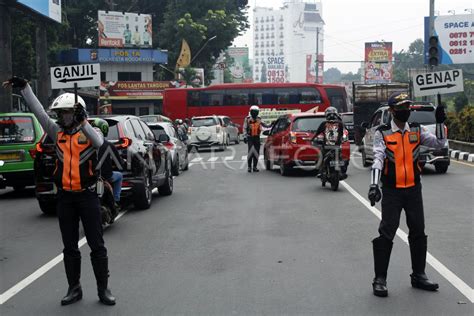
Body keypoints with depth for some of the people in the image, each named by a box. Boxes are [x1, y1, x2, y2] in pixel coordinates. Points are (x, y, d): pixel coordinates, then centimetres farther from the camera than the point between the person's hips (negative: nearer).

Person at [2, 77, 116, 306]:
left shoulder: (89, 132, -3)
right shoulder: (57, 132, 7)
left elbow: (98, 143, -26)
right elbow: (39, 112, 2)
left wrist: (82, 122, -38)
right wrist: (24, 88, -4)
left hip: (87, 195, -4)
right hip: (65, 197, 4)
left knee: (97, 246, 1)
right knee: (69, 247, 11)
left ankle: (103, 290, 9)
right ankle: (74, 289, 21)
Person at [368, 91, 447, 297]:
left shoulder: (417, 131, 6)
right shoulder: (382, 133, -5)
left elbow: (439, 144, 1)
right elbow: (378, 159, -16)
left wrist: (440, 122, -12)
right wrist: (374, 184, -28)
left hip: (414, 189, 5)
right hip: (391, 191, -4)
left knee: (418, 232, 11)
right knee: (386, 233, -6)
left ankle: (418, 275, 25)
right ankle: (380, 279, 3)